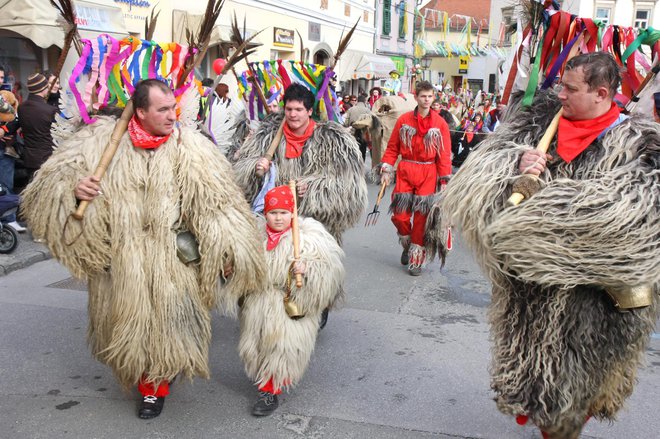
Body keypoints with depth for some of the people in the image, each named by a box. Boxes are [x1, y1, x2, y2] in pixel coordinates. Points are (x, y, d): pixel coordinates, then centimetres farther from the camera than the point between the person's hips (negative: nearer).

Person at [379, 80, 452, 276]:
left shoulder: (440, 123, 0)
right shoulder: (404, 120, 2)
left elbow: (445, 154, 0)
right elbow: (392, 147, 6)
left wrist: (444, 180, -4)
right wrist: (386, 170, -2)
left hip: (428, 174, -1)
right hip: (405, 172, 1)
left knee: (421, 218, 0)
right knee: (399, 215, 0)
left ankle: (417, 258, 12)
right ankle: (407, 245, 29)